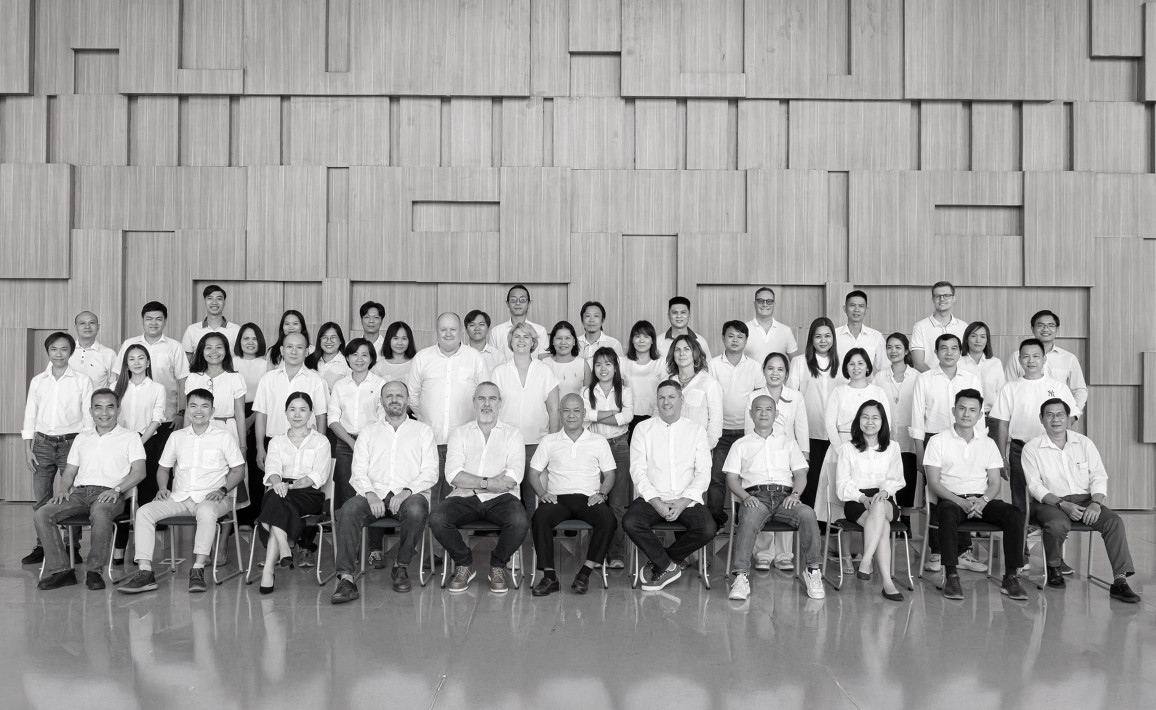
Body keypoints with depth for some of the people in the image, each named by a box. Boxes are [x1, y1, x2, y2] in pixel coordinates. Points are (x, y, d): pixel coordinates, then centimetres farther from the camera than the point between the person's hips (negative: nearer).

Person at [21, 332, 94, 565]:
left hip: (71, 442, -3)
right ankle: (42, 546, 16)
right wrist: (28, 449, 4)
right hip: (43, 443, 3)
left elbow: (88, 416, 0)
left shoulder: (82, 381, 0)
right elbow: (30, 417, 11)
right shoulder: (37, 381, 9)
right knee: (41, 499, 5)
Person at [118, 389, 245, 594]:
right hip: (179, 498, 4)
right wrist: (162, 488, 2)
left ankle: (198, 570, -34)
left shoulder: (224, 437, 4)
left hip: (210, 498, -4)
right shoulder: (177, 437, 15)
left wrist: (222, 490, -12)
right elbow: (163, 468, 22)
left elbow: (238, 470, 4)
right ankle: (145, 572, -22)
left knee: (206, 511, -39)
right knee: (144, 512, -20)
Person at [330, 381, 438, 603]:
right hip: (374, 493, 2)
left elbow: (430, 472, 5)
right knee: (348, 510, -30)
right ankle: (346, 579, -31)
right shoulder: (369, 431, 22)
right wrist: (370, 494, -11)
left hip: (410, 494, -1)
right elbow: (358, 471, 10)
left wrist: (407, 491, -13)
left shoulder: (422, 430, 17)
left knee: (415, 509, -36)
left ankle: (401, 567, -13)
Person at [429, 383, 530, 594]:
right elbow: (453, 475, -2)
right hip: (465, 497, 1)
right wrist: (489, 483, -12)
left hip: (500, 497, -1)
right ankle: (464, 564, 1)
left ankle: (498, 565, 0)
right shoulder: (460, 433, 14)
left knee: (520, 521, -32)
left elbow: (514, 476, -6)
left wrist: (474, 482, -10)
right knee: (436, 519, -27)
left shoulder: (512, 434, 11)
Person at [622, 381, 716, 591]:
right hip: (651, 498, 0)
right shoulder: (643, 429, 8)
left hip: (687, 500, 1)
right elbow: (637, 470, 0)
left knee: (708, 529, -27)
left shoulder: (696, 430, 10)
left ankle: (660, 564, -2)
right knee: (630, 522, -29)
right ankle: (669, 566, -5)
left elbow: (703, 472, 3)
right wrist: (655, 501, -14)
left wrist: (684, 501, -12)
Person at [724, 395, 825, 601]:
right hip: (755, 495, -1)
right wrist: (745, 497, -10)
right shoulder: (741, 445, 20)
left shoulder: (787, 441, 24)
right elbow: (732, 479, 10)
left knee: (807, 513, -30)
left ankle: (813, 571, -23)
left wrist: (794, 494, -5)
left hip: (784, 495, 2)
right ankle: (741, 577, -37)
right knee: (748, 519, -36)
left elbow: (801, 474, 16)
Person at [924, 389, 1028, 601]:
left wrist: (982, 501, -12)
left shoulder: (988, 443, 17)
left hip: (982, 501, 4)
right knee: (947, 514, -37)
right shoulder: (938, 441, 5)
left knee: (1014, 514, -25)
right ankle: (951, 576, -32)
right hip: (951, 499, -3)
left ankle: (1010, 578, -20)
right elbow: (933, 482, -2)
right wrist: (961, 502, -17)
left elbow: (995, 483, 11)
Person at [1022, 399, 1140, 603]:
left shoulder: (1084, 443, 9)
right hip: (1051, 502, -3)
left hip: (1085, 500, 3)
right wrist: (1062, 504, -19)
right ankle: (1054, 567, -5)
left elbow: (1099, 477, 5)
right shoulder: (1031, 448, 0)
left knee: (1114, 522, -24)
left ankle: (1120, 580, -22)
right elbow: (1035, 486, -6)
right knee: (1058, 525, -34)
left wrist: (1096, 503, -14)